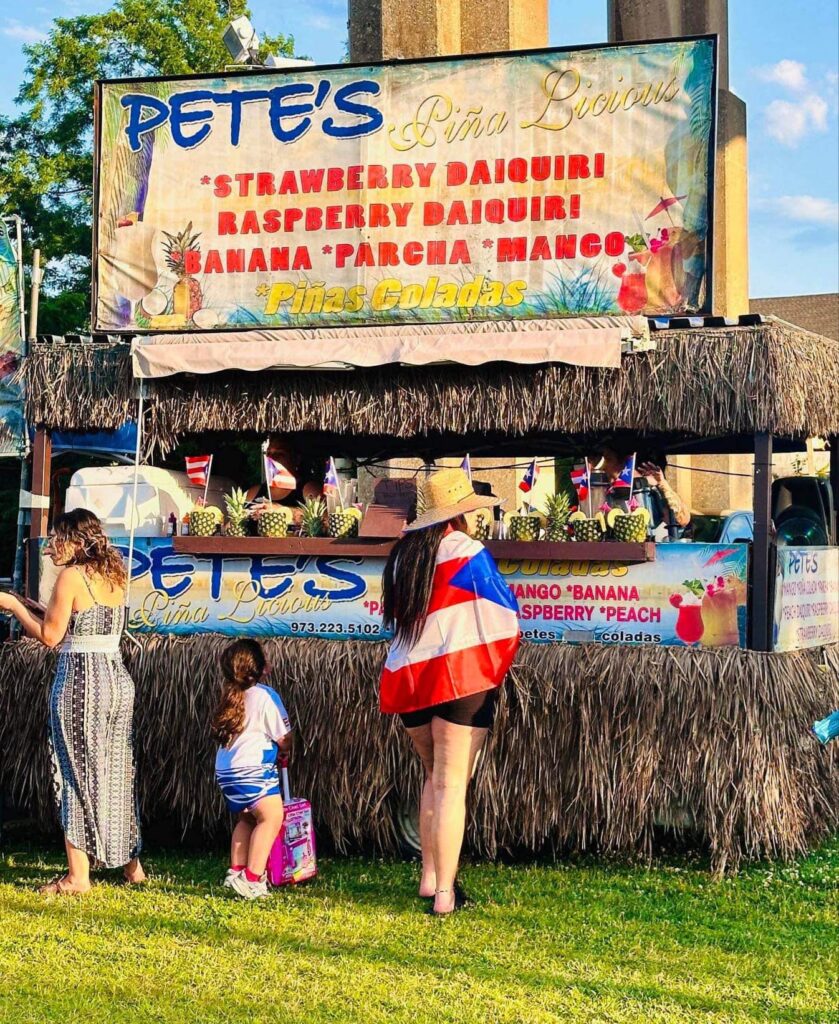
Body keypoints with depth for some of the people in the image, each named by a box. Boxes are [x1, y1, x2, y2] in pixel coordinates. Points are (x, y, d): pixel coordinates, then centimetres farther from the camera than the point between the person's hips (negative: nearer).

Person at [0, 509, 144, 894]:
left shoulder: (71, 576, -11)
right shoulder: (114, 576, 10)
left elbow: (50, 635, -11)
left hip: (80, 680, -7)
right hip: (117, 678, 7)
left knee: (77, 774, 0)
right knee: (116, 772, 16)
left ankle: (78, 876, 2)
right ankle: (131, 863, 22)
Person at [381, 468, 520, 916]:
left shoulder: (403, 554, 11)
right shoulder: (468, 553, -7)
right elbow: (505, 615, -3)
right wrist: (498, 668, 13)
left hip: (407, 677, 6)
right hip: (460, 677, -6)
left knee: (435, 778, 21)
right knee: (452, 785, -3)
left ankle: (429, 877, 21)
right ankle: (445, 893, -3)